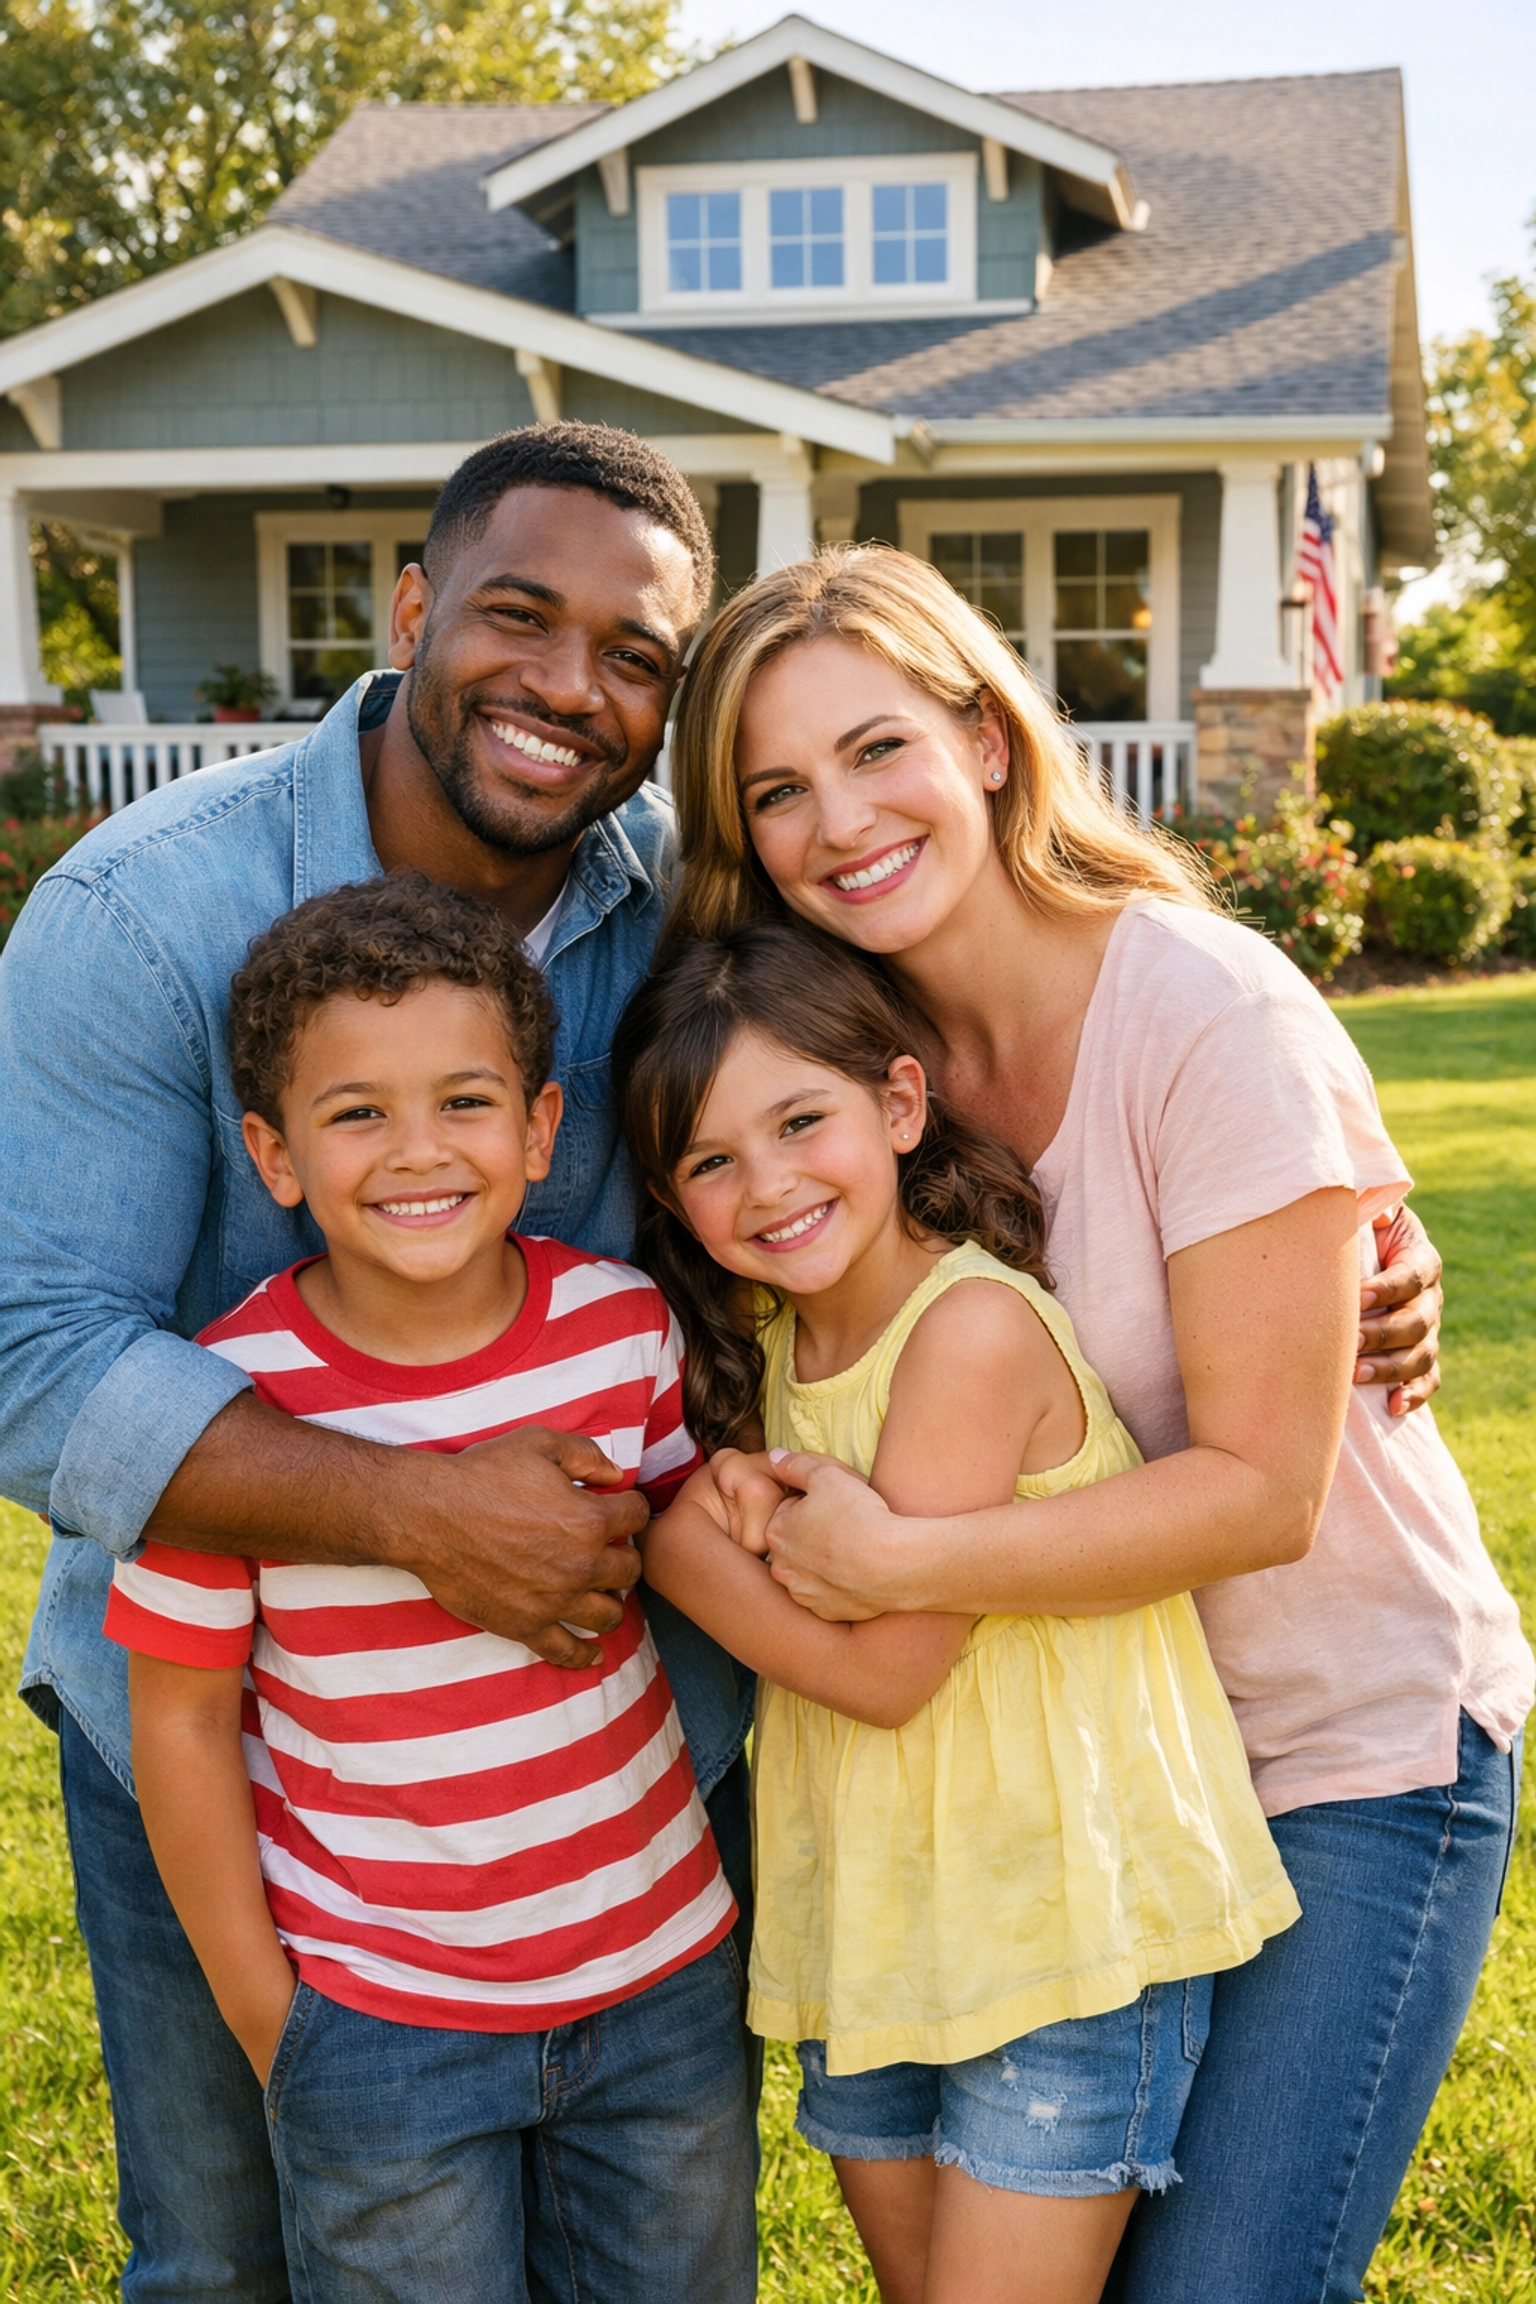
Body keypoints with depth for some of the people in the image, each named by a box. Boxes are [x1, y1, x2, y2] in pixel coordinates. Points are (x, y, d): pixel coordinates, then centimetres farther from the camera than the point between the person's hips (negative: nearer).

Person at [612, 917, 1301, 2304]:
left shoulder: (974, 1327, -21)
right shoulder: (772, 1342, 4)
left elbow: (886, 1664, -20)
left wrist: (662, 1535, -14)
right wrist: (742, 1510, -12)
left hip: (1066, 1917, -7)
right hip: (872, 1923, 8)